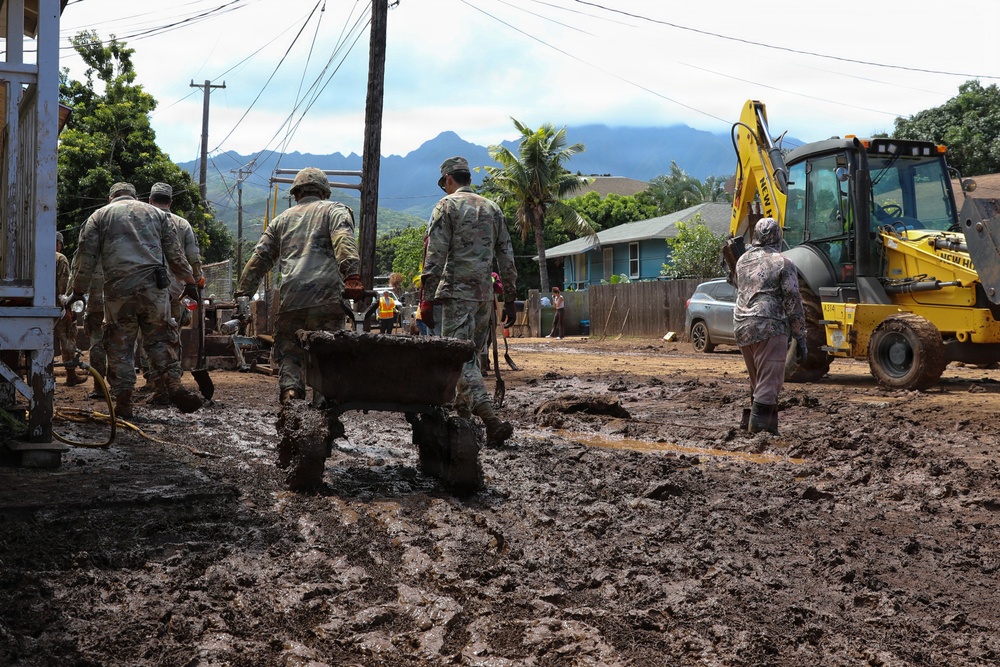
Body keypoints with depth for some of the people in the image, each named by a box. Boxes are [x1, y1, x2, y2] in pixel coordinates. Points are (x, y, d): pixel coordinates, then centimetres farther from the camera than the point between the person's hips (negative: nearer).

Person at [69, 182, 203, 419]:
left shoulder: (99, 216, 16)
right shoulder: (156, 213, 19)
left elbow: (88, 258, 9)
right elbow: (175, 253, 14)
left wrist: (78, 290, 14)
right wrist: (189, 281, 18)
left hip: (118, 288, -1)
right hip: (153, 285, 1)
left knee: (119, 345, 6)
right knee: (159, 339, 9)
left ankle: (123, 400, 5)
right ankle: (174, 385, -9)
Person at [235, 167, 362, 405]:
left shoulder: (283, 219, 26)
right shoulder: (335, 210, 16)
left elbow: (259, 258, 21)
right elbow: (344, 242, -6)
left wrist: (242, 293, 22)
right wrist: (352, 275, -18)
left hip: (291, 298, 2)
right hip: (326, 296, -2)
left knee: (289, 352, 8)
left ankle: (289, 392, -12)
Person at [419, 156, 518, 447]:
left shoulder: (447, 206, -2)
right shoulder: (492, 208, 15)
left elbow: (434, 257, -10)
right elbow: (506, 259, 14)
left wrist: (426, 300, -9)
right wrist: (510, 300, 18)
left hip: (457, 292, -6)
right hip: (485, 293, 6)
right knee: (472, 353, 16)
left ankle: (492, 420, -23)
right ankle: (462, 410, 22)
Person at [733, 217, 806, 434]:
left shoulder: (743, 261, 14)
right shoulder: (783, 263, -3)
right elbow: (793, 303, -5)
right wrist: (800, 339, -1)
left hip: (742, 328, 7)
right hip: (770, 327, -6)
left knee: (757, 382, 17)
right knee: (769, 383, -7)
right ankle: (760, 426, -15)